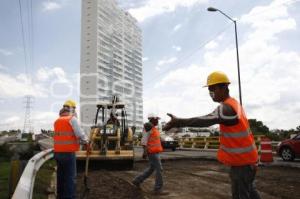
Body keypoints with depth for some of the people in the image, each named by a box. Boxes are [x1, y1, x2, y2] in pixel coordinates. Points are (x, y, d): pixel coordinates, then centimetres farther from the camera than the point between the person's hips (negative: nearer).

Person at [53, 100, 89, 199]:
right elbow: (80, 135, -17)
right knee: (70, 178, 0)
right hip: (69, 154, -7)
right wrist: (86, 141, 4)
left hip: (58, 153, 7)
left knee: (60, 177, 16)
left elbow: (61, 136, 15)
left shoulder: (57, 121, 11)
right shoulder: (72, 119, -10)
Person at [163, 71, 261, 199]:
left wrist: (179, 122, -53)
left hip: (241, 161, -10)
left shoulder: (226, 108, -25)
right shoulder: (233, 103, 9)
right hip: (246, 158, 10)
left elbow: (206, 120, -43)